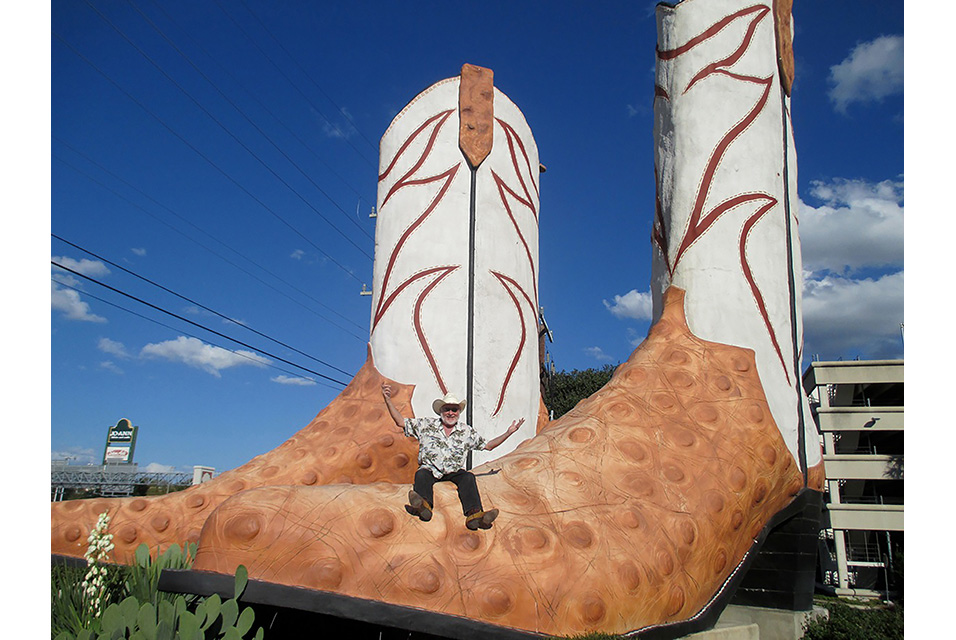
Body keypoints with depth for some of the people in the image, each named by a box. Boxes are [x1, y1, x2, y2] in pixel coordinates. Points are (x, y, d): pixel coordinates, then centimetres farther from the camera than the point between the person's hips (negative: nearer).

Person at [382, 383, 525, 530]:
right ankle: (424, 505, -63)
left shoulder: (467, 431, 14)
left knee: (468, 477, -29)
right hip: (430, 469, -1)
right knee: (421, 474, -34)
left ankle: (474, 514, -51)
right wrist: (388, 399, 1)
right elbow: (401, 422, 9)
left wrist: (508, 433, 11)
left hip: (454, 472, 1)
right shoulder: (426, 424, 10)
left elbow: (487, 446, 19)